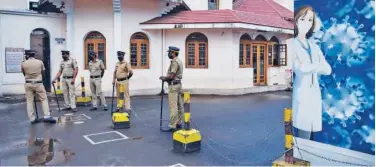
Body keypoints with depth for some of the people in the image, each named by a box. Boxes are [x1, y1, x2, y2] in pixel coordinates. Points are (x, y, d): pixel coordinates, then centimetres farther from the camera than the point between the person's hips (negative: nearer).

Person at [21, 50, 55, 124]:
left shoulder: (23, 64, -2)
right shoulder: (40, 62, -3)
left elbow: (24, 74, 11)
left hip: (28, 84, 2)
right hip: (38, 83, -1)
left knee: (29, 101, 7)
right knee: (44, 99, 6)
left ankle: (32, 118, 8)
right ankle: (47, 116, -2)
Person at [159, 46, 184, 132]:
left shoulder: (174, 62, -17)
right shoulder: (179, 61, 16)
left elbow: (171, 76, -22)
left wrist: (164, 78, -5)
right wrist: (166, 77, 11)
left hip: (174, 86, -11)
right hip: (178, 84, 11)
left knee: (173, 107, -9)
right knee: (179, 105, 12)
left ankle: (172, 126, -7)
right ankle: (179, 123, 19)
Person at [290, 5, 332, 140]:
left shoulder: (314, 47, 18)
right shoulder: (291, 44, -1)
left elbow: (328, 70, 7)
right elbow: (298, 69, -14)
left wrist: (308, 67, -7)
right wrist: (317, 66, -1)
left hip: (314, 95, 5)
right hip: (300, 94, -5)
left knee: (307, 138, 7)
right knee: (303, 138, -4)